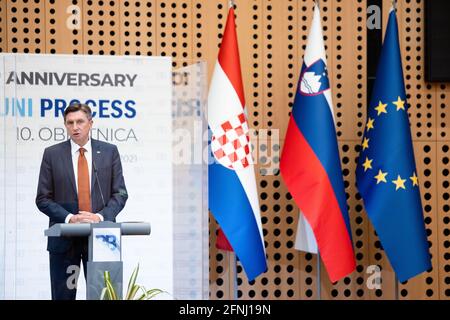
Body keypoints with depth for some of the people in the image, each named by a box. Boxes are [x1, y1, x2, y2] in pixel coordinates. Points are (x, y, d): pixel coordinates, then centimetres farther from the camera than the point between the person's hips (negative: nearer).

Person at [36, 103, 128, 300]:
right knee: (63, 296, 4)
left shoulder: (109, 152, 6)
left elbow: (120, 194, 4)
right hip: (64, 239, 0)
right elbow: (43, 199, 1)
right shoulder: (52, 154, 4)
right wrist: (69, 218, -13)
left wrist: (100, 216, -13)